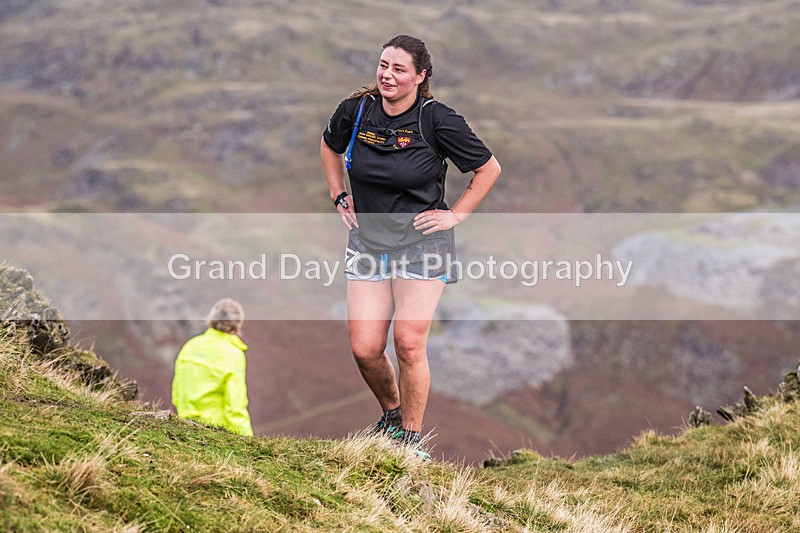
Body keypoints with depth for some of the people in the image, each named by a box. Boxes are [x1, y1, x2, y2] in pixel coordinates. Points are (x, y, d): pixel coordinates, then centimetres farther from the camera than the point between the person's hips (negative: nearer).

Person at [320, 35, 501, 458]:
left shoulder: (437, 119, -12)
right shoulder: (356, 110, -1)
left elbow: (489, 169, 0)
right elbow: (330, 146, 23)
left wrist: (456, 216, -3)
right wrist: (339, 197, 14)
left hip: (421, 244, -3)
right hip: (367, 243, 4)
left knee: (408, 343, -12)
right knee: (364, 348, -4)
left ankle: (411, 437, 5)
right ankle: (391, 413, 25)